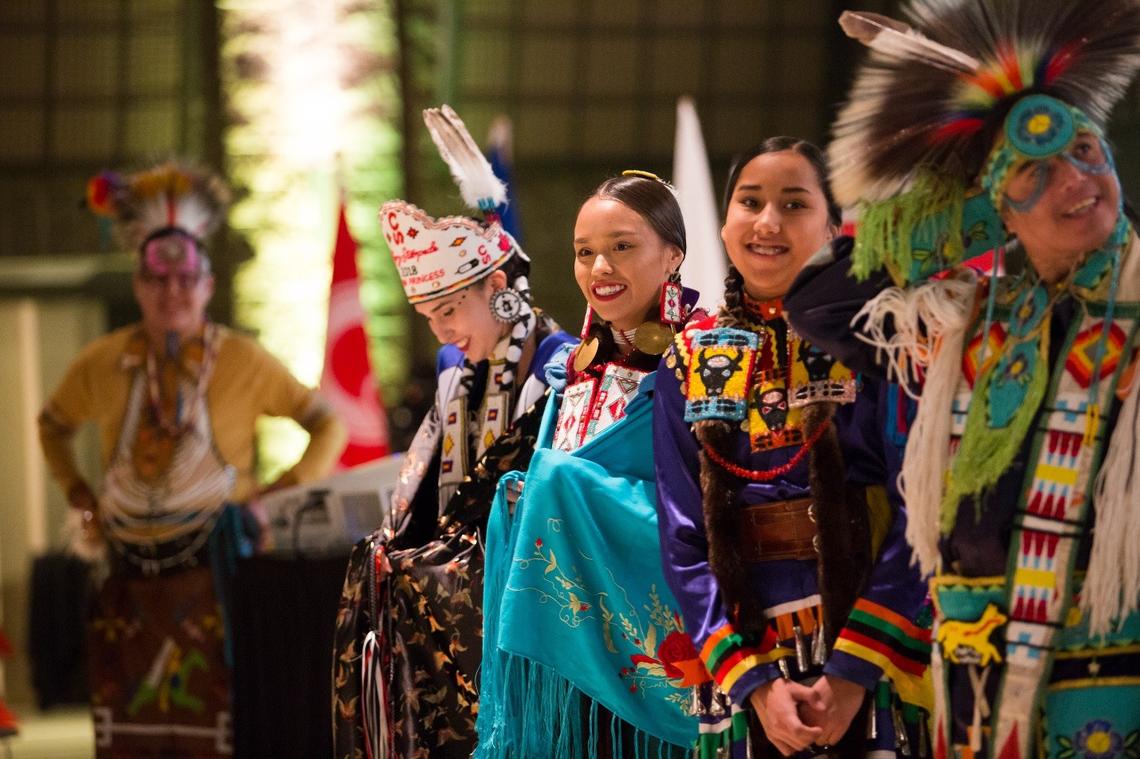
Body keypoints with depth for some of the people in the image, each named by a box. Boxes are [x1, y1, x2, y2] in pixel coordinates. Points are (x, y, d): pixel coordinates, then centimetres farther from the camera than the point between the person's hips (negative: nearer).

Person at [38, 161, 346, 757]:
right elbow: (54, 425, 26)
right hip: (132, 569, 4)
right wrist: (78, 494, 13)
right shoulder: (104, 364, 6)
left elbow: (327, 422, 5)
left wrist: (285, 493, -6)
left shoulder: (241, 362, -2)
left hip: (212, 567, -3)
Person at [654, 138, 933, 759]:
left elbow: (917, 511, -9)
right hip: (743, 657, 3)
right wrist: (753, 679, -8)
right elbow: (683, 537, 3)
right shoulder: (690, 360, 7)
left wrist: (856, 668, -17)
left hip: (877, 653, -2)